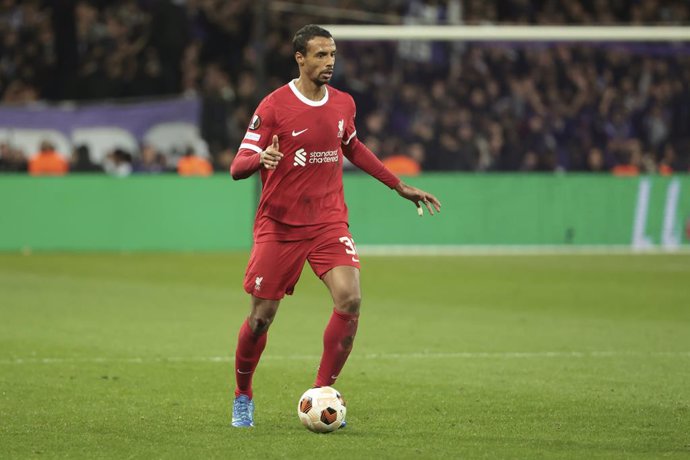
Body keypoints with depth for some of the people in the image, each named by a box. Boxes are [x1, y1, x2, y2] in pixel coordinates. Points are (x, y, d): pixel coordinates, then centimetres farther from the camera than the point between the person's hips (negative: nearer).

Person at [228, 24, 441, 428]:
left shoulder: (344, 104, 5)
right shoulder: (274, 106, -10)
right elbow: (238, 168, -11)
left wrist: (401, 187, 25)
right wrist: (261, 158, -35)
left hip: (329, 221, 3)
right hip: (279, 225, -3)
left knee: (350, 299, -18)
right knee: (262, 316, 0)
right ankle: (243, 398, 25)